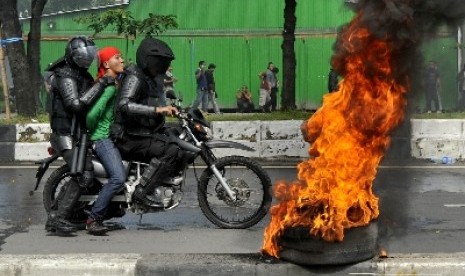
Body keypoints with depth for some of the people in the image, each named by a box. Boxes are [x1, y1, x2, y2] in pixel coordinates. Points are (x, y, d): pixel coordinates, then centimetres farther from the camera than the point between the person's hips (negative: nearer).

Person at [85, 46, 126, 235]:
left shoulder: (116, 83, 17)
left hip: (114, 135, 10)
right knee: (118, 177, -24)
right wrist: (89, 131, -7)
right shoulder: (109, 85, -14)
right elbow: (93, 113, -21)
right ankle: (93, 219, -18)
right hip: (103, 137, -10)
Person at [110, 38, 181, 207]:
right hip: (127, 137, -10)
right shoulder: (134, 77, -13)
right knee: (171, 151, -25)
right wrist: (157, 110, -36)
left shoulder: (145, 78, 19)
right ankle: (143, 191, -22)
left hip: (139, 133, 10)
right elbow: (123, 105, -31)